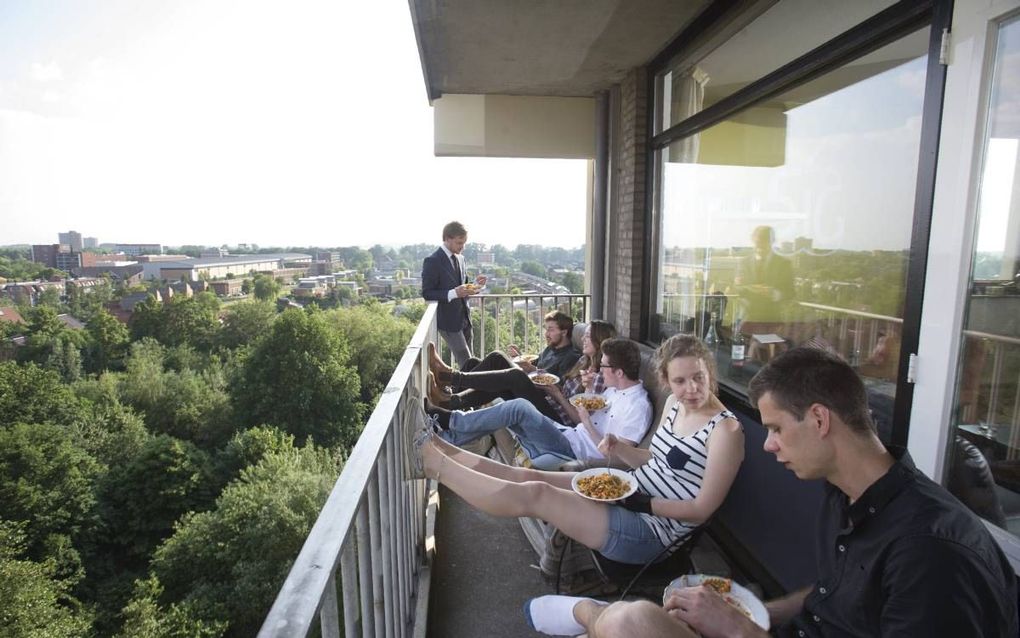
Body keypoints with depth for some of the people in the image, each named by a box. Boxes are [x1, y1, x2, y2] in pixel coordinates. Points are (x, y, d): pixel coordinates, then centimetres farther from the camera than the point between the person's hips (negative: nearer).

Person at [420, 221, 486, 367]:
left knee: (468, 362, 13)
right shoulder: (432, 261, -13)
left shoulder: (460, 258, 11)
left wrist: (474, 284, -3)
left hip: (464, 318, 7)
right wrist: (453, 293, -27)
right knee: (467, 364, -6)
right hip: (448, 320, -7)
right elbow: (426, 294, -15)